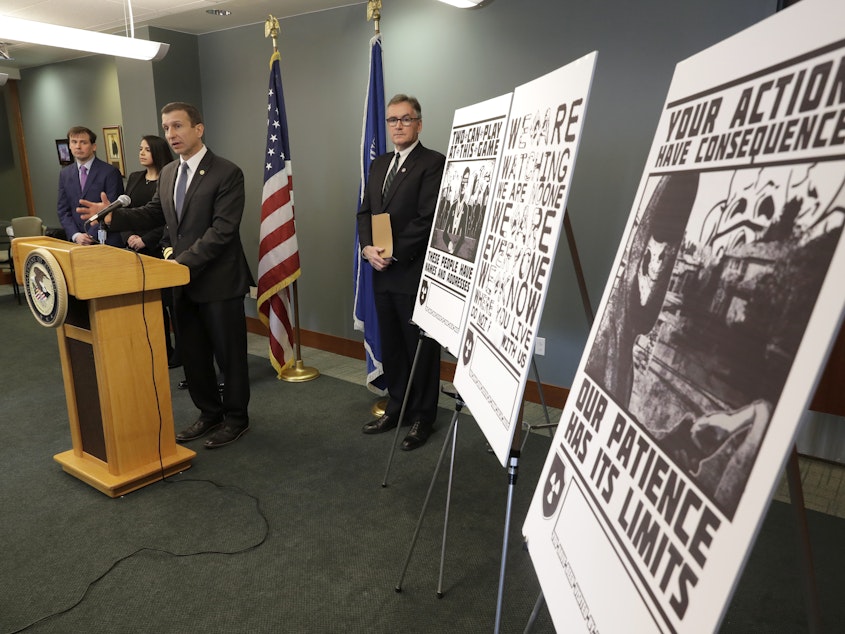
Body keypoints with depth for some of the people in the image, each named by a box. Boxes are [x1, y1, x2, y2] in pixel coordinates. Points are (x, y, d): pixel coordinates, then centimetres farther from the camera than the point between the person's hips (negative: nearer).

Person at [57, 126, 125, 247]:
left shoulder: (110, 172, -4)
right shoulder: (64, 174, 12)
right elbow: (63, 210, 10)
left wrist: (91, 236, -13)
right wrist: (76, 235, -7)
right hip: (77, 242, 4)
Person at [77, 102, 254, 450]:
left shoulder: (227, 173, -13)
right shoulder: (168, 173, 11)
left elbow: (222, 230, -20)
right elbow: (153, 213, 17)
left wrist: (183, 261, -24)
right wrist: (113, 216, 1)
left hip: (218, 280, -7)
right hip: (182, 280, 7)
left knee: (229, 353, 6)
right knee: (193, 354, 15)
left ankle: (236, 418, 23)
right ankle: (210, 414, 31)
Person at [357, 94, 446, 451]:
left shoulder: (432, 163, -7)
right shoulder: (378, 165, 17)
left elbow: (427, 219, -15)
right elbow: (365, 212, 14)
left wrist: (393, 253, -15)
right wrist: (368, 248, -4)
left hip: (414, 273, -7)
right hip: (382, 274, 7)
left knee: (420, 348, 4)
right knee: (390, 345, 15)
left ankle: (422, 418, 17)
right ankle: (396, 408, 30)